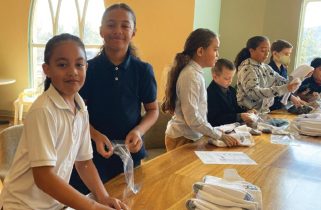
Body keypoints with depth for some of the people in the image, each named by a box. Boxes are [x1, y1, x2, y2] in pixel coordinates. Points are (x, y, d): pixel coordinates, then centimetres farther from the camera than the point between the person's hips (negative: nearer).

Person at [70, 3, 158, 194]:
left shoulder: (143, 70, -5)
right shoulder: (88, 68, -6)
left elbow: (153, 110, 4)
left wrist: (139, 131, -15)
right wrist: (96, 136, -19)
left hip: (130, 151, 1)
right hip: (93, 152, -1)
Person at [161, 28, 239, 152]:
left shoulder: (195, 72, 6)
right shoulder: (191, 75, -20)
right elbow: (192, 118, -24)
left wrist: (210, 132, 10)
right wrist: (220, 136, -17)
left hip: (191, 136, 8)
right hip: (183, 138, -8)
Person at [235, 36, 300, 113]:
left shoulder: (266, 67, 10)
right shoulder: (247, 69, -13)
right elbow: (253, 92, -24)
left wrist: (293, 83, -13)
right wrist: (283, 89, -28)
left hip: (264, 112, 7)